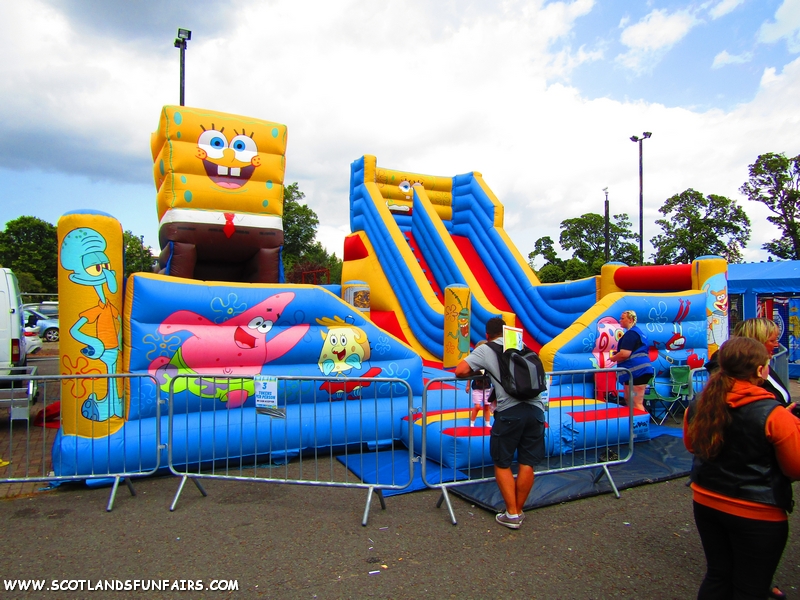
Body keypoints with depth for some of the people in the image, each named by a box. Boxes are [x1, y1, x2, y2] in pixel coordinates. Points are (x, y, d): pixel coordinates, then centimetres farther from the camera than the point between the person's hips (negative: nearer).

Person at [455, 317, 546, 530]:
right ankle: (518, 511, 24)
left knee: (502, 463, 11)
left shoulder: (485, 349, 4)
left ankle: (511, 514, 13)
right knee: (527, 463, 13)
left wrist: (477, 371, 15)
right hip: (535, 408, 5)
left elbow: (460, 371, -7)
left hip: (510, 412, -4)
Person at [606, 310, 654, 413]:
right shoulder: (638, 331, 20)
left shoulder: (630, 333, -14)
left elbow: (624, 354, -22)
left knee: (636, 404, -10)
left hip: (636, 371, -11)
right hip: (641, 370, 11)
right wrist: (618, 352, 22)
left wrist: (613, 358, -3)